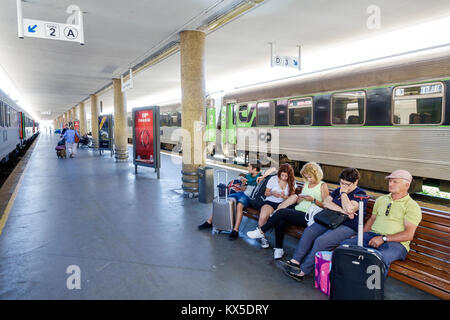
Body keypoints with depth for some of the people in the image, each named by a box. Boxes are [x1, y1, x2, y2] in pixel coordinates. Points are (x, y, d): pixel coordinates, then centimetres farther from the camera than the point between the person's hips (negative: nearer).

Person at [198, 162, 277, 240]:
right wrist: (243, 183, -3)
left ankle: (235, 231, -37)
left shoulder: (260, 177, -6)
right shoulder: (247, 175, 14)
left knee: (239, 205, -39)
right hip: (242, 193, 7)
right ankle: (209, 222, 6)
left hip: (249, 197, -7)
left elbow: (273, 169, -20)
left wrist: (262, 177, -26)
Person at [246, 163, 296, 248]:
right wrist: (272, 193, -17)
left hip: (283, 204, 2)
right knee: (263, 217, -35)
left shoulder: (292, 182, 5)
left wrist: (285, 197, -19)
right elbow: (266, 193, 6)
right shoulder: (273, 179, 1)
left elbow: (291, 198, 3)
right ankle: (262, 237, -8)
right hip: (270, 202, -2)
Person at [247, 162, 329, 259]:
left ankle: (261, 231, -12)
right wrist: (299, 197, 1)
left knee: (282, 212, -26)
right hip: (297, 210, 6)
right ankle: (278, 249, -20)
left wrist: (313, 200, -14)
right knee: (281, 220, -27)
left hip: (308, 216, -6)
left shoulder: (323, 186, 5)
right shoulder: (306, 184, 23)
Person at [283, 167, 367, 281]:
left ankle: (303, 271, -20)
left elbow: (350, 209, -22)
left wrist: (343, 193, -10)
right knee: (308, 231, -16)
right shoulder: (338, 190, 17)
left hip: (348, 227, -7)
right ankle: (295, 261, -16)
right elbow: (326, 203, 2)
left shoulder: (360, 194, -4)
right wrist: (342, 210, -11)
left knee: (321, 241, -27)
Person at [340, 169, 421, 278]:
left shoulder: (412, 206, 1)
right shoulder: (381, 199, 19)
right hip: (372, 235, 5)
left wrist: (383, 238, -16)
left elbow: (409, 234, -8)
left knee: (381, 258, -40)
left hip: (395, 242, -5)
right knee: (345, 244, -20)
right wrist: (362, 236, 7)